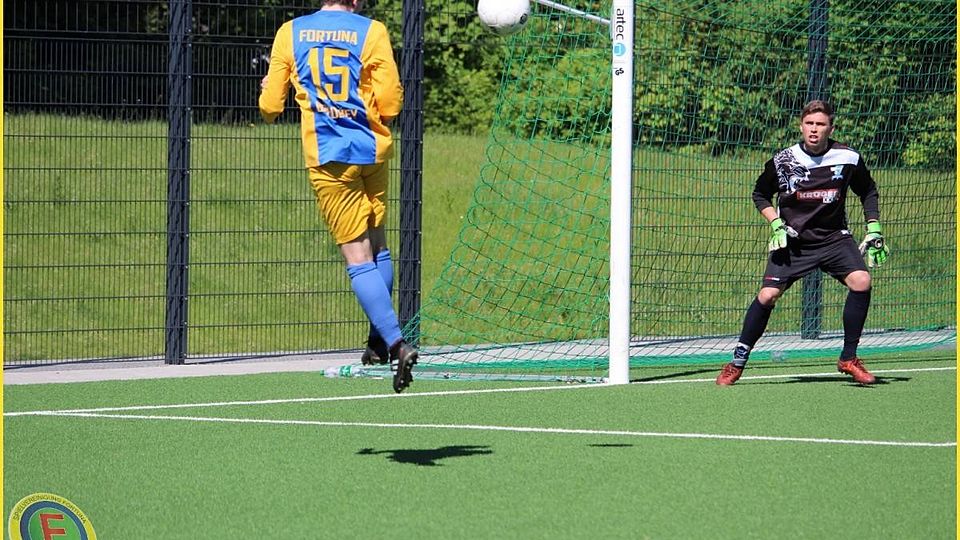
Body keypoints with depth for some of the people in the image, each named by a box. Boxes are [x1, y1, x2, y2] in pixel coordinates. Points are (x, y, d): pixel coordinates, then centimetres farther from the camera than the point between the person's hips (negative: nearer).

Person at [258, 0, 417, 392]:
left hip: (328, 158, -1)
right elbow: (390, 103, -4)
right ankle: (380, 338, 24)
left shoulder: (290, 33, 3)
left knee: (357, 255, -3)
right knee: (377, 242, 20)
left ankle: (395, 342, -16)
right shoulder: (372, 32, -2)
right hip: (373, 151, 1)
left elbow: (270, 106, 6)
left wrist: (269, 105, 29)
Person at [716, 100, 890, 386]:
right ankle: (737, 363, 3)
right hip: (792, 241, -1)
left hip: (834, 237, 1)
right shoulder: (783, 161, -6)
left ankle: (848, 359, -8)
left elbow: (868, 192, 13)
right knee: (767, 295, -15)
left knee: (861, 281, -23)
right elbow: (760, 195, 10)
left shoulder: (849, 159, -5)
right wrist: (776, 224, -5)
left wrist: (874, 230, 5)